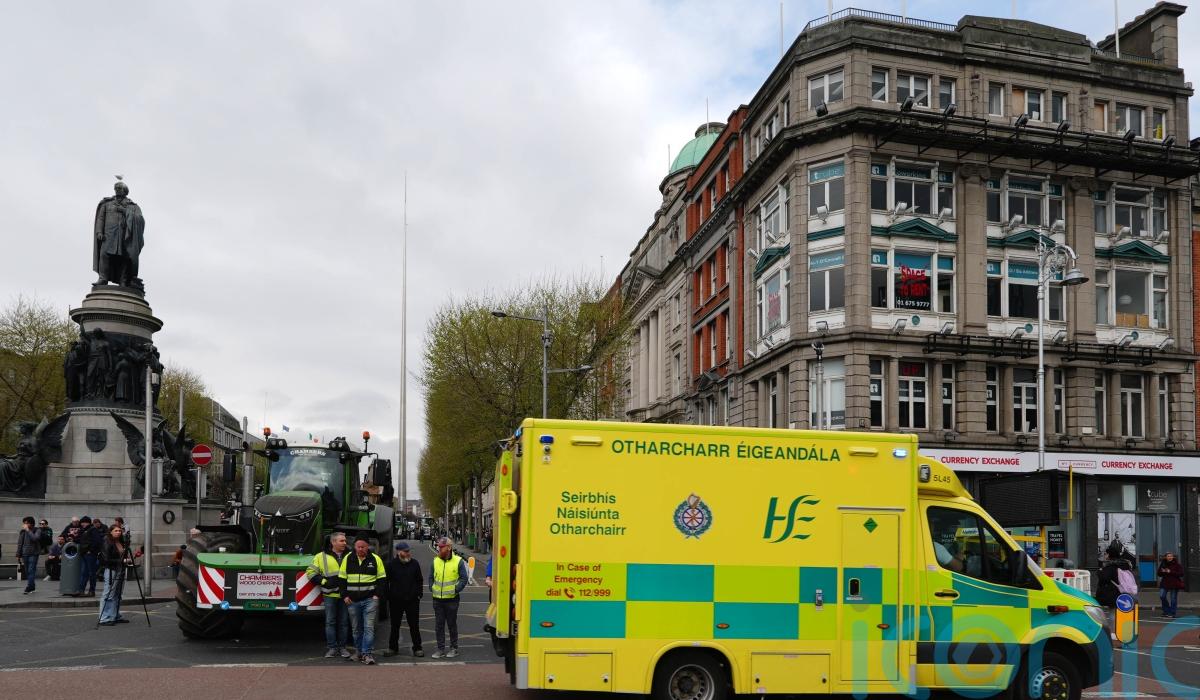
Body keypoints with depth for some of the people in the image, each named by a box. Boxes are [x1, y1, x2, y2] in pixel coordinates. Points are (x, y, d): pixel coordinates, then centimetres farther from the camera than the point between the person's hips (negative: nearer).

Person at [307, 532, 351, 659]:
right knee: (330, 622, 0)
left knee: (344, 622, 6)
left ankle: (342, 647, 13)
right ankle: (332, 647, 7)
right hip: (330, 595, -2)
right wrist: (324, 582, -5)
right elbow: (311, 572, 5)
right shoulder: (322, 557, 4)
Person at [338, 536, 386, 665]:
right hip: (352, 601, 2)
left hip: (369, 600, -2)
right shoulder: (347, 559, 5)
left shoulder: (375, 559, 1)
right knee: (356, 628, 10)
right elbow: (341, 579, 9)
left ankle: (367, 654, -7)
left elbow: (382, 579, 5)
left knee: (369, 627, -9)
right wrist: (344, 595, 1)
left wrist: (377, 595, -5)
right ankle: (358, 651, 23)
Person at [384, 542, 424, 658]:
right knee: (395, 625, 11)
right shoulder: (391, 564, -3)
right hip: (396, 601, -1)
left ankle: (417, 648, 12)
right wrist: (388, 596, -3)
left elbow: (420, 580, 10)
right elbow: (385, 581, 1)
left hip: (412, 600, 1)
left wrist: (419, 593, 2)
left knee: (414, 625, 4)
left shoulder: (414, 563, 3)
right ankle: (393, 648, 22)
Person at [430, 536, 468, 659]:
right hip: (437, 598, 4)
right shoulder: (435, 561, 5)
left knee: (452, 624, 7)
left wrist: (456, 589, -12)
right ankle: (440, 649, 16)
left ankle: (454, 648, 18)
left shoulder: (458, 561, -6)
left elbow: (464, 578, -3)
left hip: (451, 598, -3)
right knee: (438, 625, 7)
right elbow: (431, 577, 16)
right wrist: (432, 588, 2)